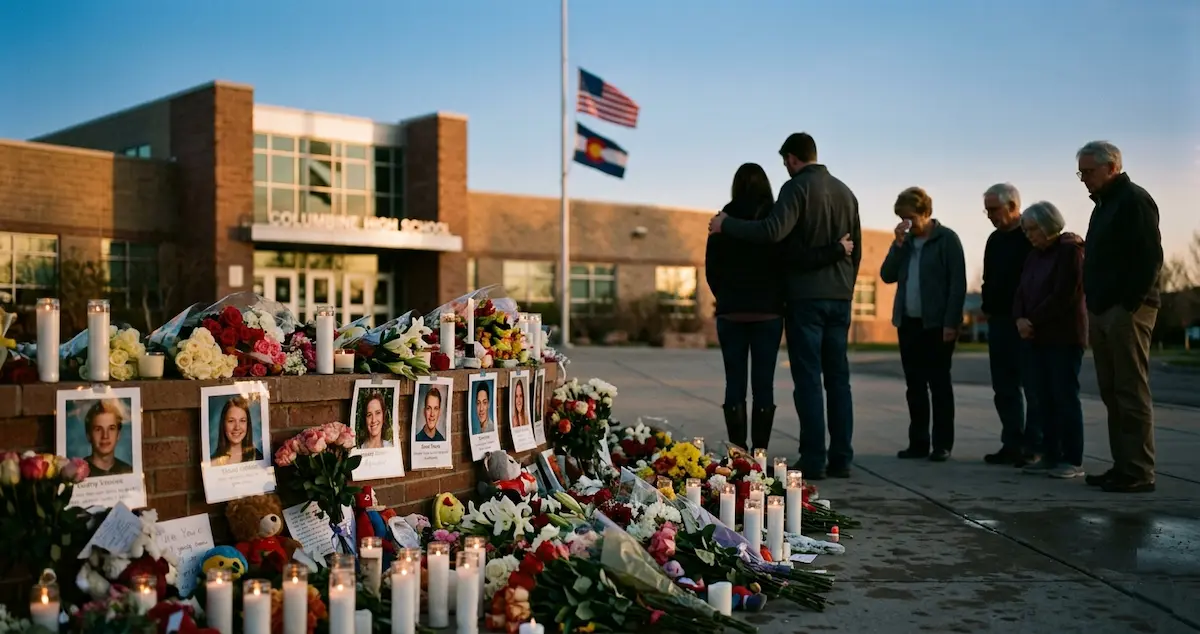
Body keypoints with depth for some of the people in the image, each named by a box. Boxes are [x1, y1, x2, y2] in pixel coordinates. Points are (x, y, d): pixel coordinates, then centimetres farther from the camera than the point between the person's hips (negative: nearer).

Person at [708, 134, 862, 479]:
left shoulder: (797, 187, -8)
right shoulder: (845, 191, 14)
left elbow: (772, 231, -23)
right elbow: (856, 249, 18)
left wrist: (726, 224, -13)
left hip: (805, 296, -6)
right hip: (839, 297, 7)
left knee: (808, 379, -4)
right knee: (838, 378, 8)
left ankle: (813, 460, -3)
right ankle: (841, 459, 9)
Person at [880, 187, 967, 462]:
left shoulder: (946, 239, -4)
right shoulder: (905, 241, 14)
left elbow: (958, 283, -8)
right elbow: (887, 275, 8)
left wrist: (951, 322, -14)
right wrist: (898, 244, -3)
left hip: (936, 325, -5)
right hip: (908, 323, 6)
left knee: (939, 384, 0)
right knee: (915, 386, 7)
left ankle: (943, 444, 6)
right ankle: (918, 443, 13)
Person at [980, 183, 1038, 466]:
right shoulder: (995, 240, 16)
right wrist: (988, 308, 10)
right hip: (999, 320, 8)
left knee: (1031, 385, -2)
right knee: (1004, 387, 8)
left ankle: (1033, 445, 2)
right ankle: (1013, 444, 14)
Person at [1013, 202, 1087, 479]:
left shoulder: (1070, 250, -8)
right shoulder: (1035, 255, 17)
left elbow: (1064, 295, -17)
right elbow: (1022, 291, 12)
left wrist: (1033, 320, -13)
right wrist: (1020, 318, -7)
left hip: (1065, 336, -8)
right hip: (1039, 337, 8)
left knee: (1065, 396, -6)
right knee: (1041, 396, 6)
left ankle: (1073, 460, -1)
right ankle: (1051, 455, 13)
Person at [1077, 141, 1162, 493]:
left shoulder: (1134, 200, -8)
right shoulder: (1104, 204, 20)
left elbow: (1150, 258, -16)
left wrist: (1130, 304, -19)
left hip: (1126, 311, -9)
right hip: (1102, 312, 9)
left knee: (1131, 393, -7)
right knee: (1112, 393, 10)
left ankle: (1139, 473, -3)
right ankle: (1123, 466, 15)